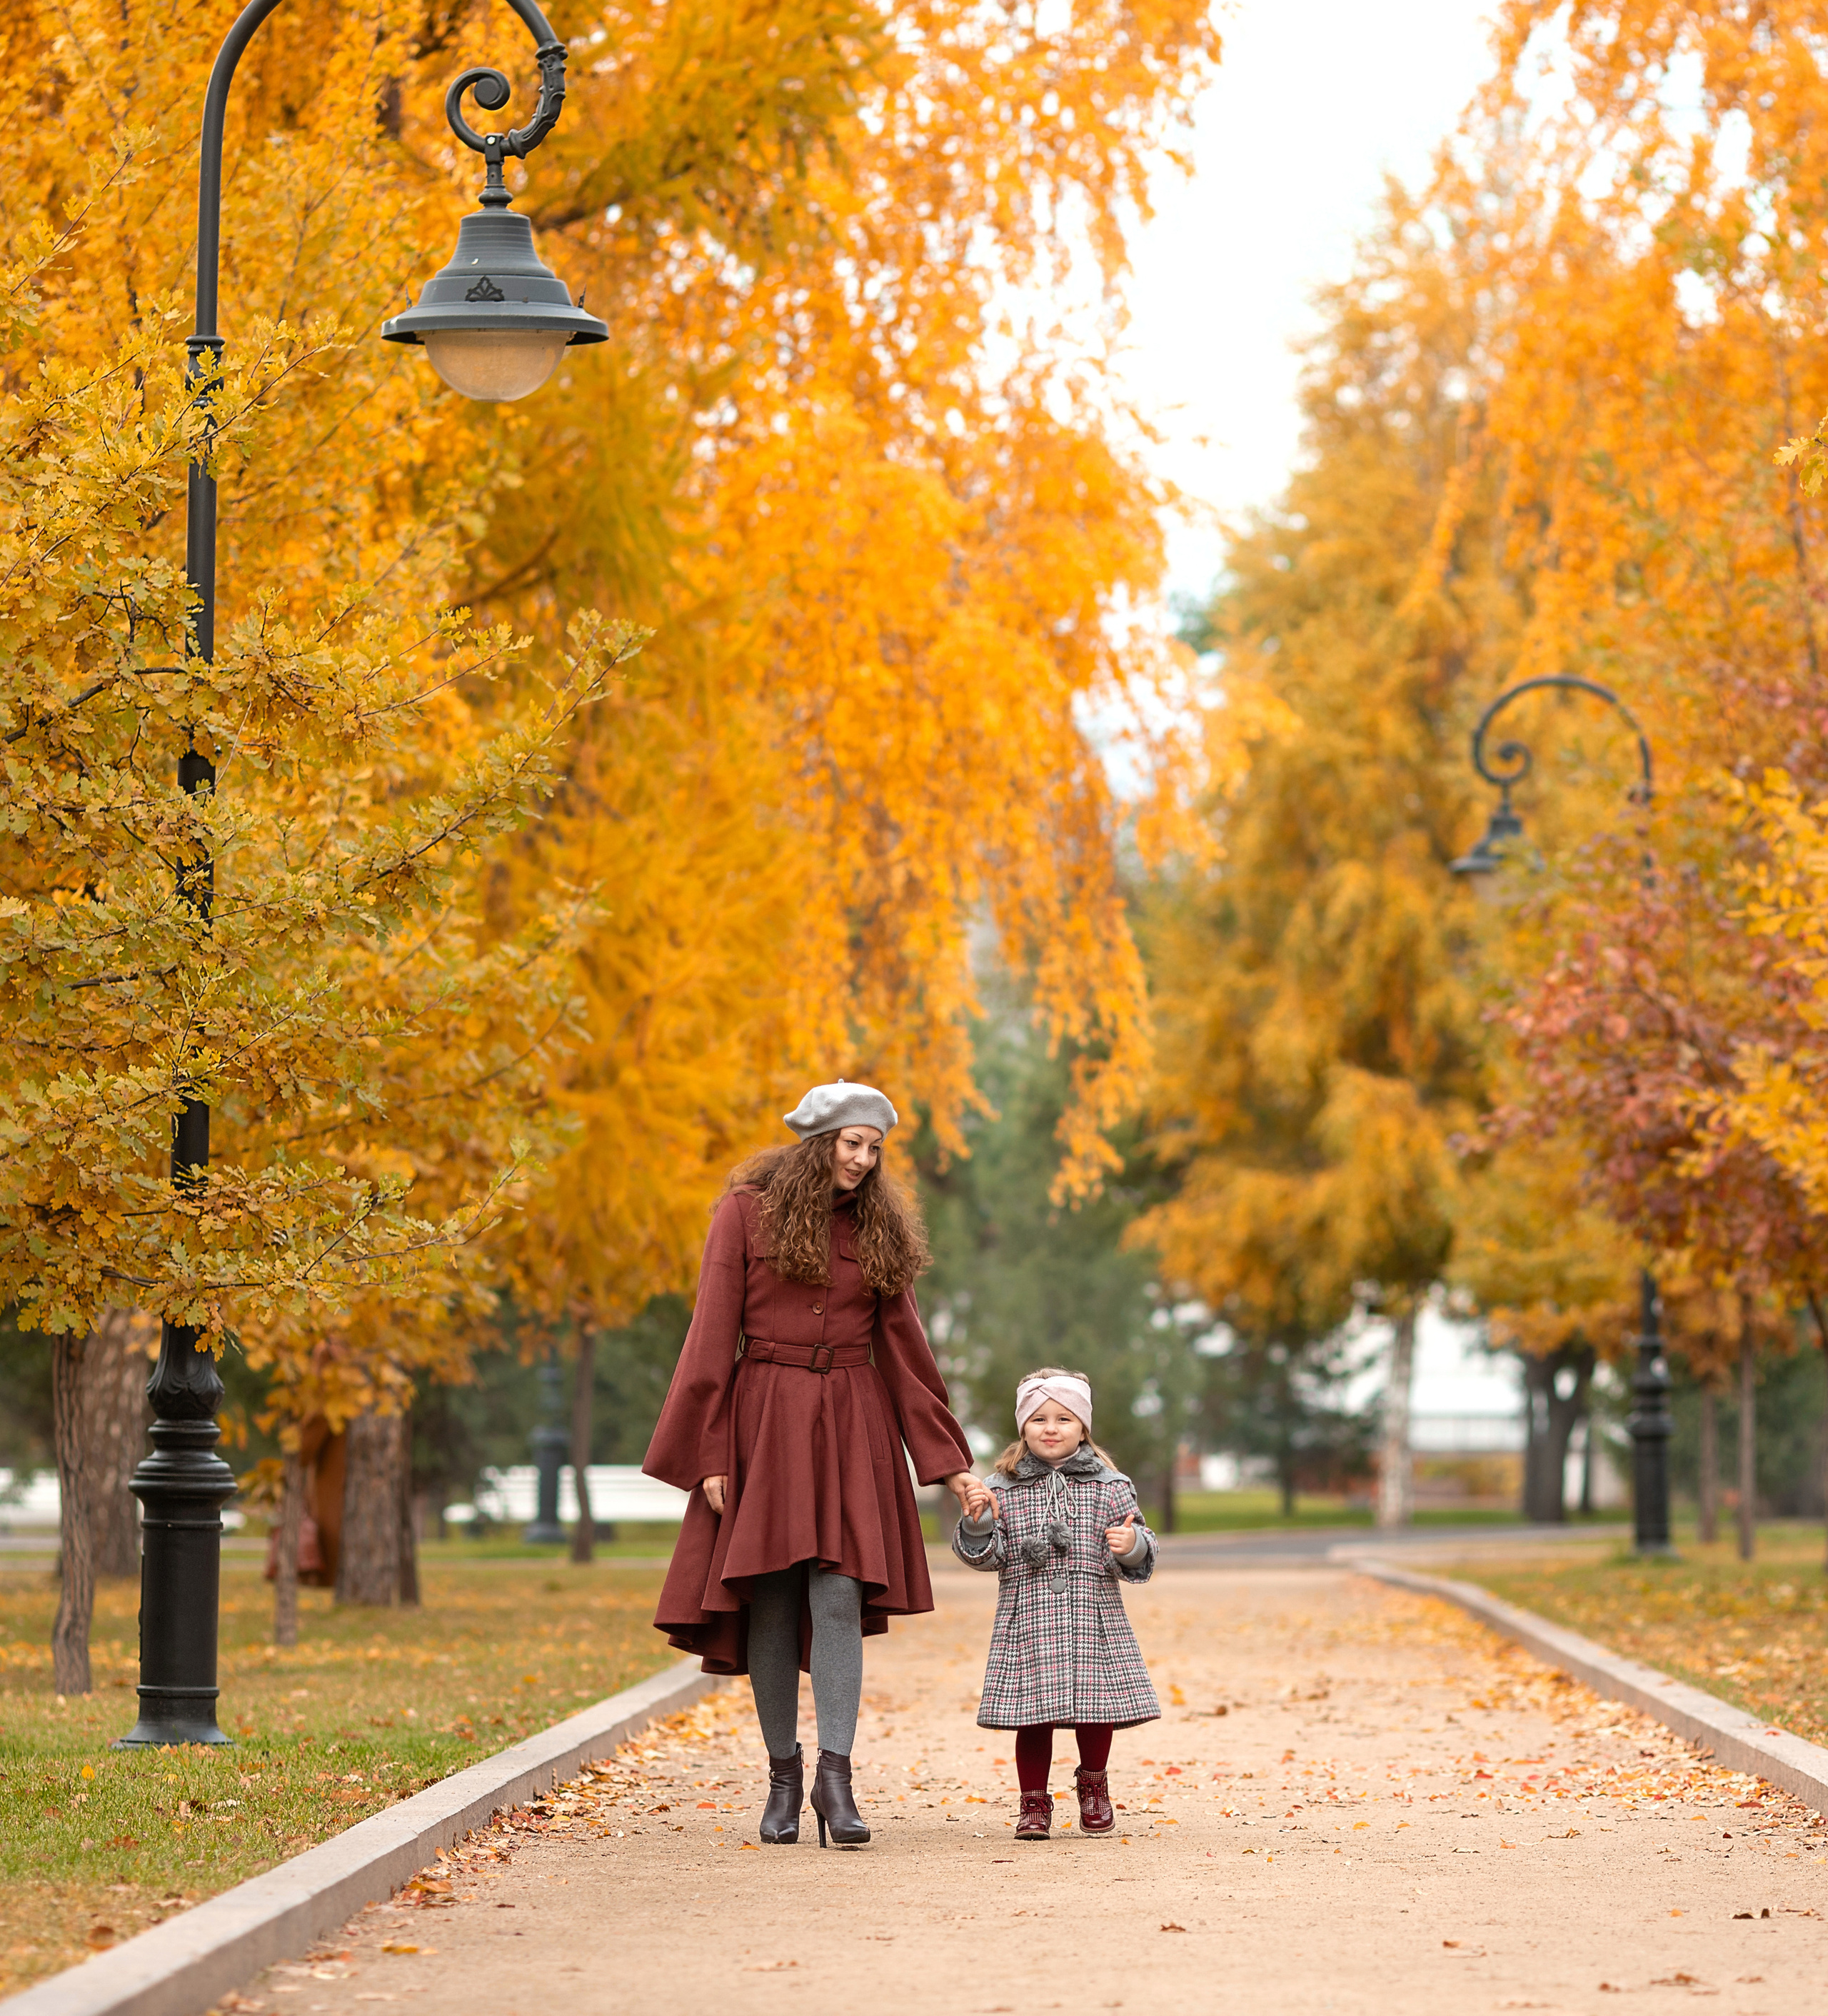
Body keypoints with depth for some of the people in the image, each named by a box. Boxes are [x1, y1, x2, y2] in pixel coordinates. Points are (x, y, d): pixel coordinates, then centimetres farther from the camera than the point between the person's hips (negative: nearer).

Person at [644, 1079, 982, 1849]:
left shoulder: (876, 1229, 9)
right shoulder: (747, 1212, 0)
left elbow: (904, 1350, 12)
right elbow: (714, 1336, -2)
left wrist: (949, 1464, 9)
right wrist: (711, 1454, -8)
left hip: (850, 1425, 2)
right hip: (765, 1417, -2)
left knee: (839, 1596, -11)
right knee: (771, 1604, 0)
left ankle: (835, 1773, -14)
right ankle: (783, 1777, 9)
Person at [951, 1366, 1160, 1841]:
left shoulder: (1107, 1486, 5)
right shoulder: (1003, 1488, 5)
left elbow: (1138, 1551, 6)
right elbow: (985, 1554, 4)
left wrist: (1132, 1545, -16)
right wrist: (978, 1523, -14)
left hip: (1094, 1619, 1)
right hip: (1026, 1621, -1)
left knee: (1096, 1710, 4)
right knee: (1032, 1714, -2)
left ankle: (1093, 1784, 30)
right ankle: (1034, 1802, 13)